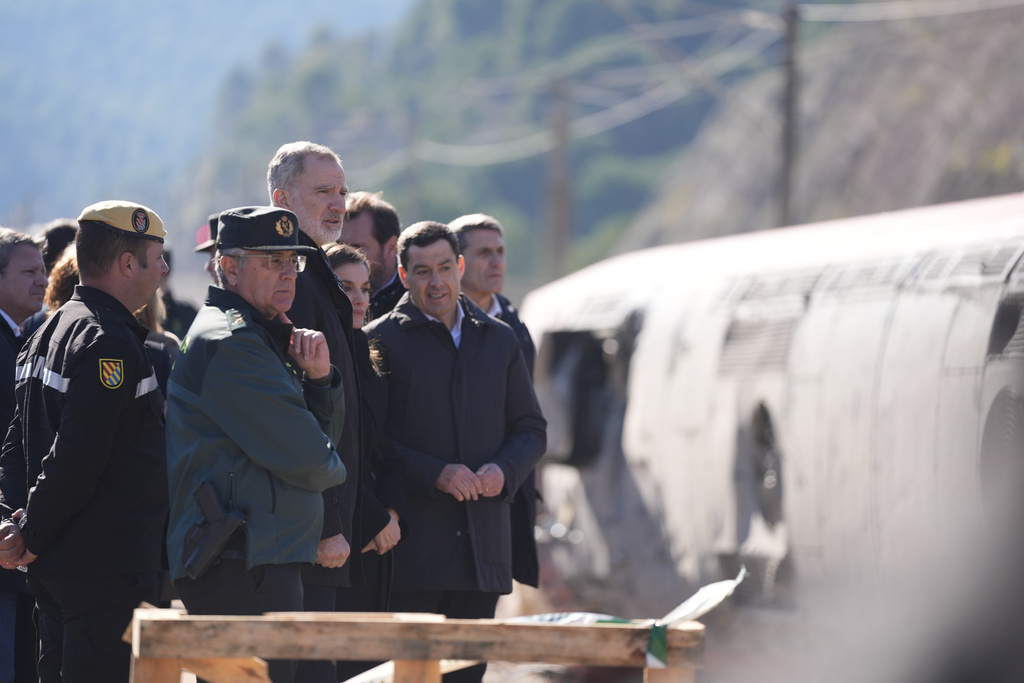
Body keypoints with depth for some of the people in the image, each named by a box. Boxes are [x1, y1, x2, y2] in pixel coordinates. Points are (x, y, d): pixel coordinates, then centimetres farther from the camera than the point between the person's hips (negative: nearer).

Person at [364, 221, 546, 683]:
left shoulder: (499, 340, 15)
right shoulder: (381, 341, 0)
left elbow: (531, 429, 18)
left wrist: (504, 471, -3)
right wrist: (434, 473, -16)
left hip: (484, 546, 5)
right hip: (411, 545, -4)